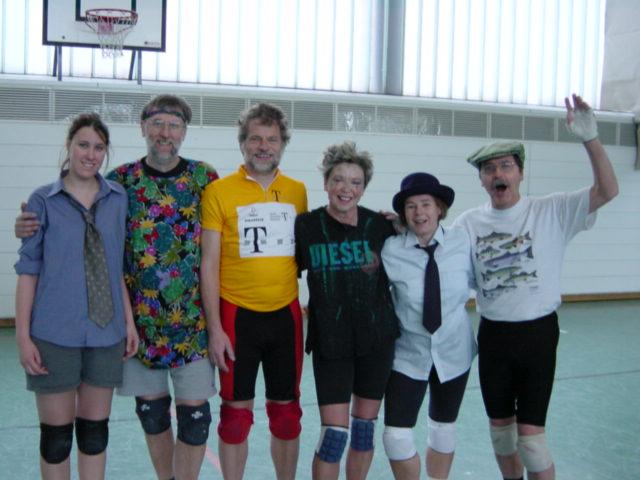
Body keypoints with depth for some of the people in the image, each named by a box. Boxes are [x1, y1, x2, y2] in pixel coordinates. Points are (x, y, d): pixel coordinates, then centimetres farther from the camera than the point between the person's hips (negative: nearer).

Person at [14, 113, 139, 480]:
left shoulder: (118, 198, 6)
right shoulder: (43, 200, -1)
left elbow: (119, 266, 11)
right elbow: (29, 270, -1)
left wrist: (129, 321, 5)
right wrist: (23, 336, -6)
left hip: (106, 332, 2)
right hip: (54, 333, -2)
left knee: (95, 429, 11)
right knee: (57, 432, 6)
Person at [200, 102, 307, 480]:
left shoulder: (298, 191, 5)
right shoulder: (219, 191, -5)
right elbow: (209, 264, -5)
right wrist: (214, 327, -9)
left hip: (286, 314, 3)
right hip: (237, 314, -3)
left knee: (286, 410, 12)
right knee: (237, 411, 7)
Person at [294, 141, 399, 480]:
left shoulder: (380, 225, -3)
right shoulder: (306, 226, -5)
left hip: (376, 338, 2)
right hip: (329, 341, -2)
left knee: (364, 428, 12)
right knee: (334, 433, -5)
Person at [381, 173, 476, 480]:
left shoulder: (462, 242, -9)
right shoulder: (390, 250, -14)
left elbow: (477, 280, 4)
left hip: (453, 351, 2)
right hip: (407, 354, -2)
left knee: (443, 430, 19)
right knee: (396, 437, -6)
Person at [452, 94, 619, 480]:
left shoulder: (551, 211, -7)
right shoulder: (470, 222, 2)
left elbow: (607, 191, -16)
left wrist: (591, 139, -28)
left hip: (538, 333, -3)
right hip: (493, 335, 4)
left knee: (530, 435, -3)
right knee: (500, 428, 17)